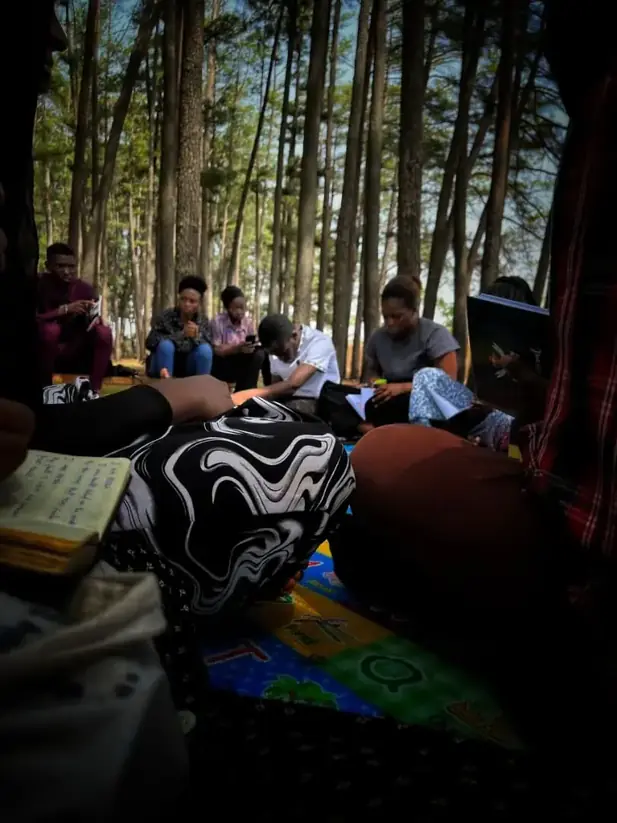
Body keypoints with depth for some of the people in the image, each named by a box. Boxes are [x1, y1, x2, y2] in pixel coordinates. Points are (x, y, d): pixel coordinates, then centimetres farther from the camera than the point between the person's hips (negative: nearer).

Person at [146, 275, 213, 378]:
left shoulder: (203, 322, -3)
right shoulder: (165, 317, -10)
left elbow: (208, 352, -13)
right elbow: (150, 342, -20)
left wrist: (196, 337, -35)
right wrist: (181, 334, -30)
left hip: (188, 368, 2)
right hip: (164, 365, -2)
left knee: (205, 348, -23)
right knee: (166, 344, -31)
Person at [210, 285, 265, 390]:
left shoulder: (248, 321, 0)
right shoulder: (218, 321, -13)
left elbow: (251, 345, -1)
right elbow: (216, 350, -16)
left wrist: (250, 347, -26)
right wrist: (237, 348, -31)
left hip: (240, 364, 3)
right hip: (222, 366, -3)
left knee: (258, 354, -23)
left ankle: (244, 392, -18)